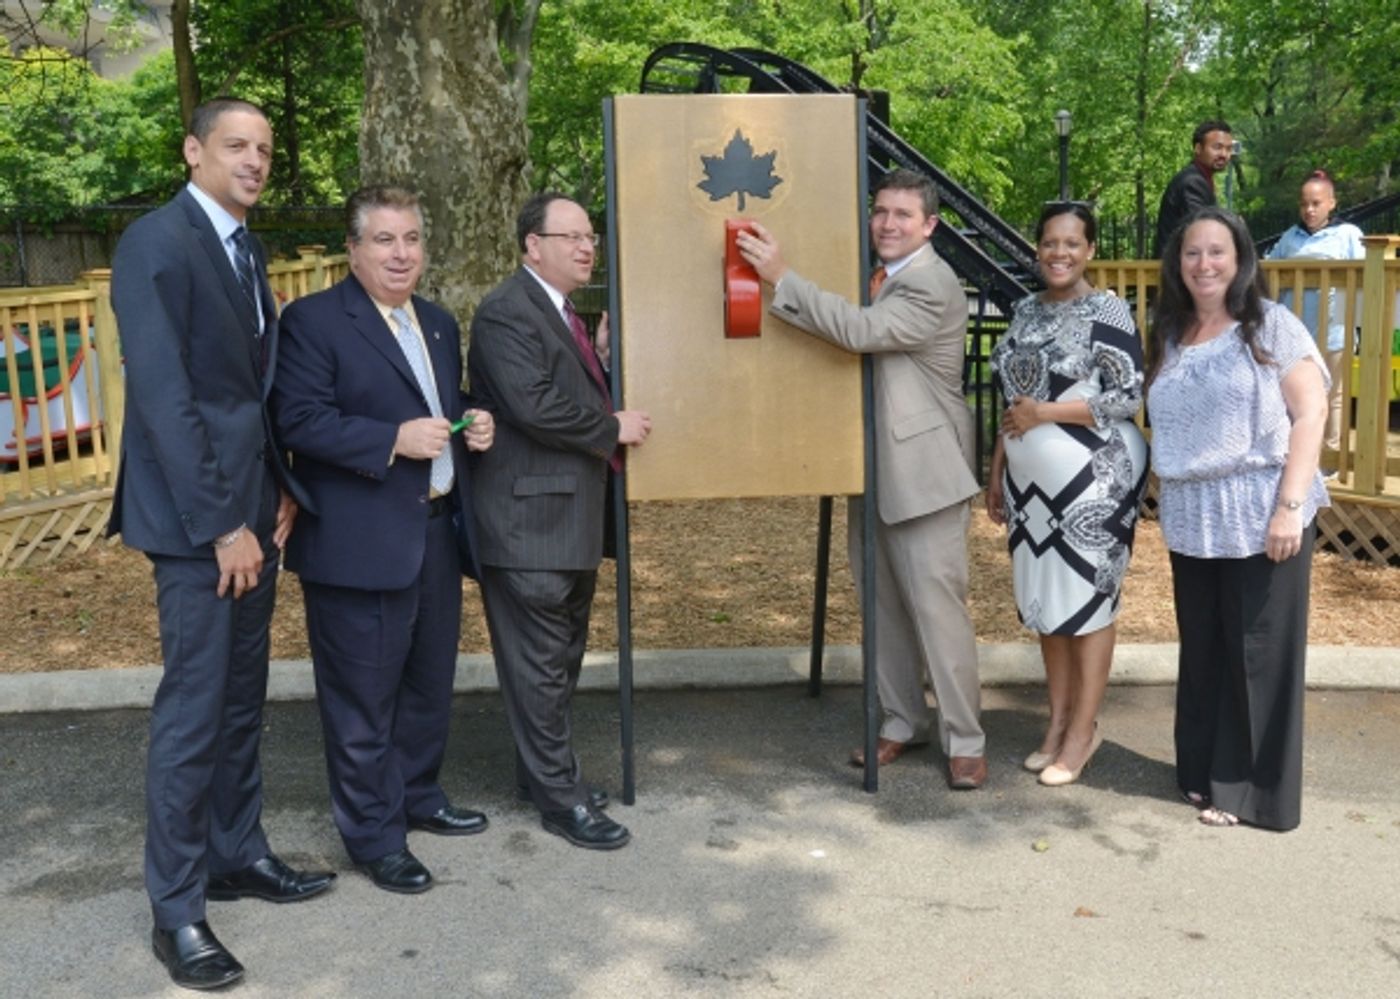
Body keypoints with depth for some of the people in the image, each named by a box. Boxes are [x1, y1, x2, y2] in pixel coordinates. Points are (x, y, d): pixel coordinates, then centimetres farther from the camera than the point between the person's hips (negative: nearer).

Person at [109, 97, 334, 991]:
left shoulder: (246, 250, 14)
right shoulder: (155, 243, -12)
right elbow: (164, 395, -18)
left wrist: (281, 491, 5)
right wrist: (218, 524, -19)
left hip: (253, 510, 8)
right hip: (196, 519, -8)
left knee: (242, 700, 15)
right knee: (193, 711, -2)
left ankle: (238, 854, 30)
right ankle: (177, 908, 11)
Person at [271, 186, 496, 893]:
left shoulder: (439, 324, 15)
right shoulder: (313, 320, -9)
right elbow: (300, 420, -18)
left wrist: (474, 423, 2)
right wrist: (394, 439, -24)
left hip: (438, 532, 8)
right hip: (361, 542, -7)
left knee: (430, 683, 19)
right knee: (363, 699, 3)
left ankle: (418, 797, 37)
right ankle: (374, 836, 16)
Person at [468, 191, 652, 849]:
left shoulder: (562, 313, 17)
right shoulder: (507, 312, -15)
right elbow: (534, 406, -25)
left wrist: (601, 357, 4)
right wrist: (614, 428, -15)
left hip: (571, 519, 10)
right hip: (531, 521, -10)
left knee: (562, 658, 18)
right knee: (541, 664, -1)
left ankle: (545, 773, 31)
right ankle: (560, 799, 8)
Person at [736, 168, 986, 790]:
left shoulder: (932, 284, -16)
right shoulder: (877, 278, 11)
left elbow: (861, 330, -29)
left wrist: (781, 278, -29)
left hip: (922, 468, -8)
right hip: (874, 466, 8)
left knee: (937, 604, -5)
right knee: (884, 602, 13)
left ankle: (964, 740, 7)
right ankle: (902, 721, 27)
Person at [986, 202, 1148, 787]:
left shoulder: (1107, 312, -9)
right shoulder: (1026, 311, 10)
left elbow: (1130, 397, -14)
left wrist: (1046, 413, -16)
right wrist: (997, 469, 12)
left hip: (1092, 480, -7)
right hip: (1031, 480, 7)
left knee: (1087, 599, 1)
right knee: (1042, 600, 11)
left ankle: (1083, 731, 12)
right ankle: (1058, 720, 24)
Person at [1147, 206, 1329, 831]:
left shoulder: (1272, 325, -4)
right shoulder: (1168, 337, 11)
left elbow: (1310, 413, -9)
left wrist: (1290, 506, -16)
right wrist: (1169, 508, 9)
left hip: (1261, 516, -5)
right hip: (1191, 522, 5)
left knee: (1259, 654, 2)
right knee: (1202, 651, 12)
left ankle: (1252, 787, 14)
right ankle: (1206, 770, 26)